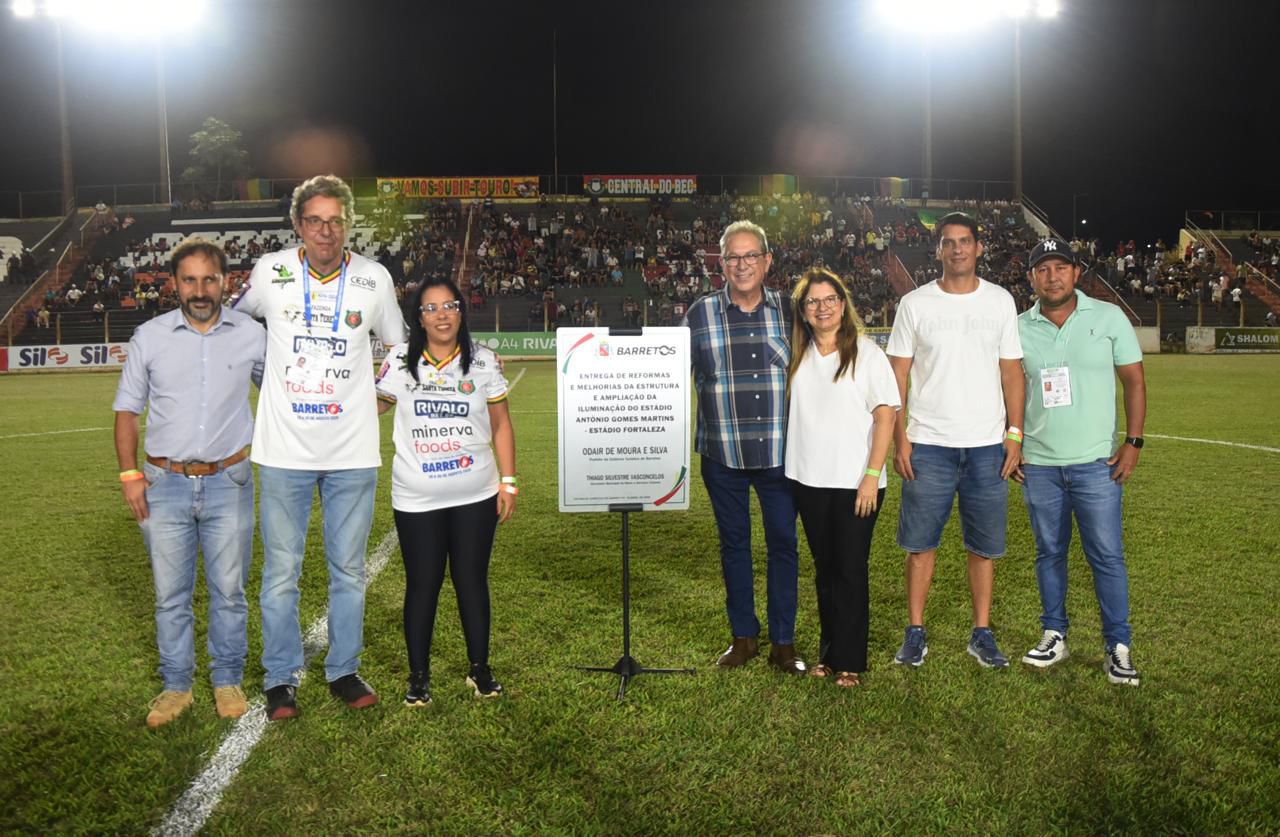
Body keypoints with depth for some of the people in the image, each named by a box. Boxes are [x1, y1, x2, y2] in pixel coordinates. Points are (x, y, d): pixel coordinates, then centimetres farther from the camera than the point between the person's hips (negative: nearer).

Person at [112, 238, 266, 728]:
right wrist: (129, 473, -2)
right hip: (165, 484, 1)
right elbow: (127, 409, 6)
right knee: (171, 595, 9)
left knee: (229, 590, 9)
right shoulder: (149, 337, 0)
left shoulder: (251, 335, -1)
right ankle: (176, 686, 24)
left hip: (228, 483, 0)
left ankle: (227, 680, 25)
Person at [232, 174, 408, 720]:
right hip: (284, 450, -1)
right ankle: (281, 679, 22)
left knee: (348, 570, 11)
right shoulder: (269, 272, -2)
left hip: (353, 452, 1)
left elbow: (397, 347, 15)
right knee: (280, 572, 6)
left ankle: (344, 671, 26)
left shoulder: (375, 279, 0)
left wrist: (380, 400, 4)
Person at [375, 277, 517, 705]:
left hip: (475, 496, 0)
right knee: (422, 584, 7)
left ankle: (480, 669, 25)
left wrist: (508, 481, 0)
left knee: (472, 580, 9)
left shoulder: (483, 361, 0)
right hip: (416, 499, 0)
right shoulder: (400, 361, 0)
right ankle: (418, 675, 22)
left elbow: (501, 425, 4)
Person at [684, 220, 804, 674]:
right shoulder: (700, 313, 0)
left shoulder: (789, 310, 3)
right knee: (733, 543, 11)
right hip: (723, 453, 0)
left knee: (783, 542, 6)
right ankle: (743, 636, 27)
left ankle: (783, 641, 21)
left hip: (778, 452, 1)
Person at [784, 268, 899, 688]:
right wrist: (788, 467, 6)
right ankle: (828, 652, 25)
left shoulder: (867, 352, -3)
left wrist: (872, 476, -14)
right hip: (808, 480, 4)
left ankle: (849, 661, 13)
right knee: (824, 569, 13)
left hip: (855, 482, -4)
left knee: (851, 570, 2)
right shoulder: (797, 356, 8)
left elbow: (886, 416, -7)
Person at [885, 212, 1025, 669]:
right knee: (920, 541, 3)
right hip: (928, 444, -1)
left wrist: (1015, 433, 0)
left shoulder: (1000, 301, 7)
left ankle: (982, 634, 20)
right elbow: (897, 376, 2)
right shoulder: (915, 303, 2)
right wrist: (900, 438, -5)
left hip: (987, 444, 1)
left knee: (984, 545, 7)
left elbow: (1012, 372, 8)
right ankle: (915, 632, 15)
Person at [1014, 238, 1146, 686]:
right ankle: (1054, 635, 23)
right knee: (1049, 552, 11)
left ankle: (1119, 648, 11)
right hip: (1038, 464, 2)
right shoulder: (1019, 328, 4)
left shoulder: (1109, 317, 0)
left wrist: (1133, 442, -5)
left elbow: (1134, 382, 3)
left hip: (1096, 463, -2)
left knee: (1107, 556, 0)